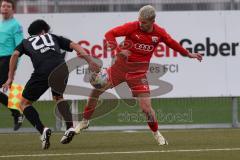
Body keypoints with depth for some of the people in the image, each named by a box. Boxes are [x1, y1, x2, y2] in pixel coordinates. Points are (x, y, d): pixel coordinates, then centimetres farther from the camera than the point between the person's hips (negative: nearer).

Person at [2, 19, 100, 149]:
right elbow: (74, 46, 22)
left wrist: (10, 78, 11)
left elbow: (15, 55, 12)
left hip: (42, 71, -3)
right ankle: (70, 127, 11)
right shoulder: (54, 37, 34)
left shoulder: (26, 42, 31)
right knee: (58, 97, 32)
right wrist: (90, 61, 17)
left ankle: (42, 130, -8)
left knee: (25, 103, 14)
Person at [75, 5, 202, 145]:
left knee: (146, 107, -9)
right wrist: (119, 49, -28)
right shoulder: (132, 27, -14)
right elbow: (109, 34, -14)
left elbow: (172, 43, 13)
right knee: (98, 88, -8)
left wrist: (188, 54, 22)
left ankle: (157, 133, 16)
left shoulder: (159, 33, -7)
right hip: (121, 65, 0)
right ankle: (85, 121, 11)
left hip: (138, 71, 0)